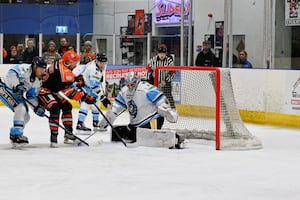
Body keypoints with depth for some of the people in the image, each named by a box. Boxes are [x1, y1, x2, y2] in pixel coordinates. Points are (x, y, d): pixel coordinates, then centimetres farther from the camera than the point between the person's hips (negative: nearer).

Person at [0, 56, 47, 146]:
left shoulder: (38, 80, 4)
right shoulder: (25, 69, -22)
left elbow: (32, 95, 11)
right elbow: (11, 72, -35)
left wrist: (37, 107, -1)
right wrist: (17, 84, -42)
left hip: (16, 93, 10)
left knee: (26, 116, 10)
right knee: (20, 108, -26)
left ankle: (13, 134, 30)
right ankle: (16, 136, -22)